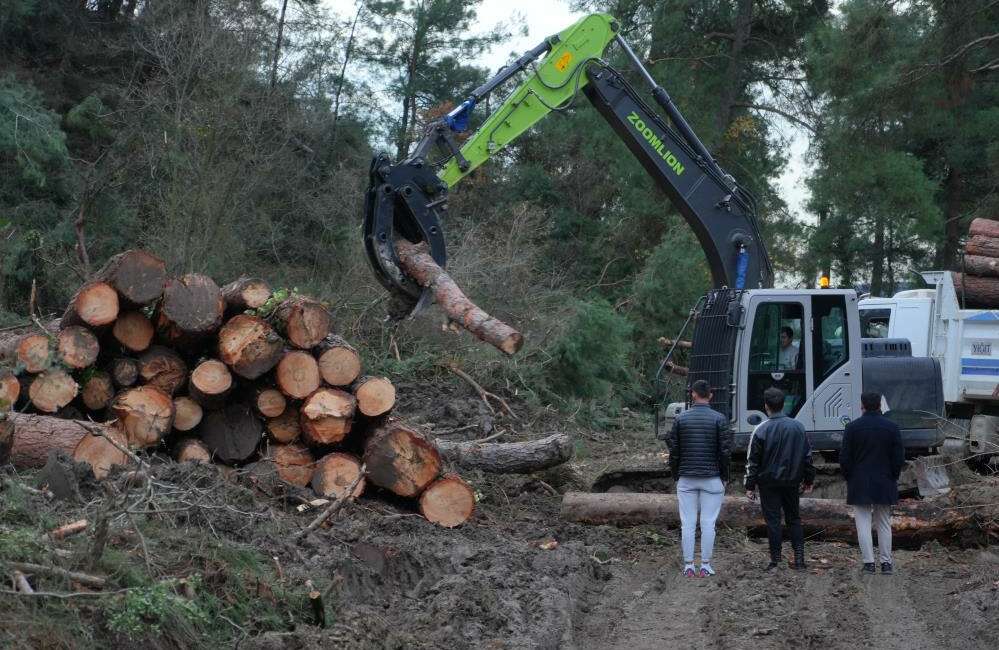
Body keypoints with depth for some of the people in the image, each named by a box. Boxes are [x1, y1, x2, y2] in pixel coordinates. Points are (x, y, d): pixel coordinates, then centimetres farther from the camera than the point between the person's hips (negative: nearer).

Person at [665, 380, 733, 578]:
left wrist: (676, 475, 12)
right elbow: (725, 451, -5)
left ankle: (688, 566, 5)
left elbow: (673, 450, 2)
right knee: (708, 523, 3)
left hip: (686, 479, 1)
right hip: (712, 479, -1)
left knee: (687, 524, 5)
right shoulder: (719, 419, -5)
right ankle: (705, 566, 4)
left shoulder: (681, 419, 0)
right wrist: (724, 477, 5)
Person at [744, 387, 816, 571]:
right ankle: (799, 557, 7)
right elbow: (808, 456, 8)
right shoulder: (798, 427, 2)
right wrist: (808, 480, 17)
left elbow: (753, 460, -8)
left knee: (772, 520, 2)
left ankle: (775, 560, 2)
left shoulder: (762, 430, -10)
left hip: (769, 482, -3)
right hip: (792, 481, 3)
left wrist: (750, 486, -2)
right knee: (794, 518, 14)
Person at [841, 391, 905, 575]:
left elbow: (844, 458, -5)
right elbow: (899, 458, 0)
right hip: (885, 484, 2)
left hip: (859, 484, -2)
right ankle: (886, 563, 10)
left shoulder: (853, 427, -6)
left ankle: (869, 562, -3)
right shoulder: (891, 427, -1)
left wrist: (849, 478, 8)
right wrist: (893, 477, 12)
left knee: (863, 524, 2)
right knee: (884, 524, 11)